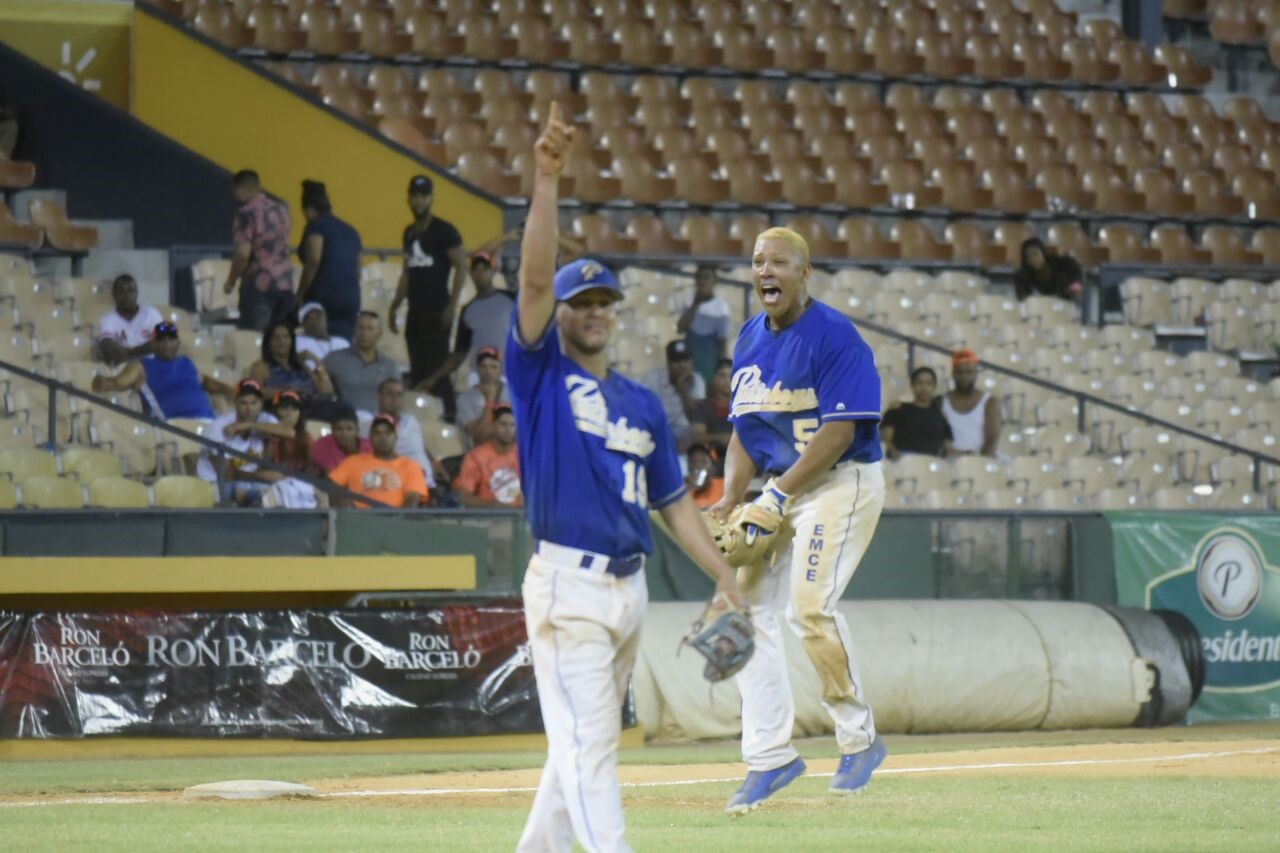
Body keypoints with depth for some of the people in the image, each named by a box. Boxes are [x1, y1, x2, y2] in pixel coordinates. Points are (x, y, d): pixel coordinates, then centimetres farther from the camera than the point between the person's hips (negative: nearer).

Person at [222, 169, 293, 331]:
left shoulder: (246, 214, -11)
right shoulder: (281, 209, 12)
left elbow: (243, 254, -16)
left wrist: (231, 281, -4)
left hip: (259, 284, -7)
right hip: (285, 283, 7)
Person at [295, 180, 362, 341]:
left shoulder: (316, 226, -2)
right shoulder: (350, 231, 19)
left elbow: (313, 261, -15)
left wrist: (299, 297, -10)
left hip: (322, 297, -7)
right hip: (351, 299, 7)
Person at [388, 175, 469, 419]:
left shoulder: (444, 231, -5)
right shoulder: (410, 233, 16)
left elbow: (461, 267, -9)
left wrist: (452, 306, -16)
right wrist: (394, 307, 18)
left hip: (437, 311, -7)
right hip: (416, 311, 7)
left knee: (437, 370, -12)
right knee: (418, 371, 8)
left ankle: (447, 416, -11)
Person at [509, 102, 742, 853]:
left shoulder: (643, 403, 16)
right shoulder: (540, 375, 0)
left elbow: (674, 502, 18)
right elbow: (536, 277, -13)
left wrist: (729, 580, 11)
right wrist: (548, 182, -22)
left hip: (630, 586, 7)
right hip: (569, 585, -7)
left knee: (584, 741, 13)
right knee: (588, 742, -11)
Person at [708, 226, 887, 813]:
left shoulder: (833, 335, -13)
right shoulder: (750, 340, 12)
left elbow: (839, 431, -19)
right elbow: (744, 433, 16)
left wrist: (781, 492, -23)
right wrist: (731, 500, 1)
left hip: (843, 481, -8)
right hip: (781, 488, 8)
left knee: (810, 604, -23)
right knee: (746, 605, -1)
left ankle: (859, 738, -5)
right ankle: (769, 757, 3)